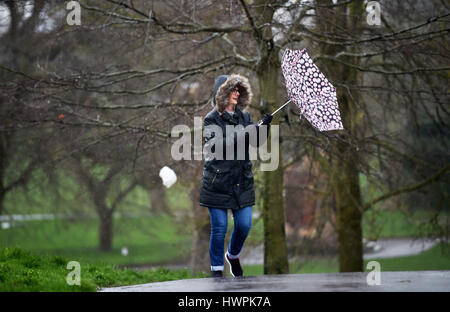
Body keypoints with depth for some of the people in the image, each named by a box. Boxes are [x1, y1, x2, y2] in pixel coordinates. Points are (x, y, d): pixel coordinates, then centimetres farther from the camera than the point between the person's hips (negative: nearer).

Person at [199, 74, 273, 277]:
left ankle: (233, 255, 31)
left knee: (244, 224, 2)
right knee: (219, 227, -1)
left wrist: (264, 127, -17)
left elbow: (257, 142, 2)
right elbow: (216, 145, -18)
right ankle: (216, 268, 13)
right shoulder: (212, 119, -3)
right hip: (218, 181, -4)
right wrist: (241, 135, -26)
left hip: (242, 181, 4)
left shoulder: (244, 116, 12)